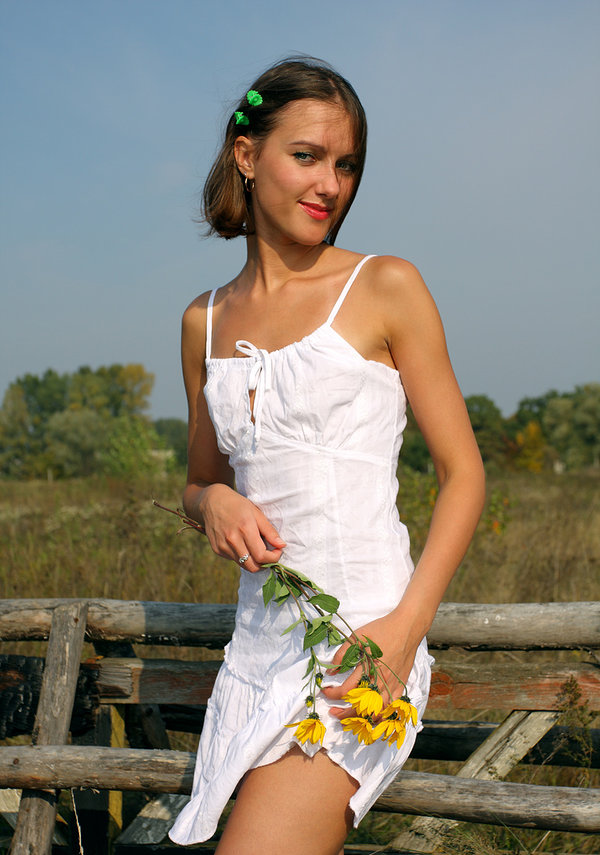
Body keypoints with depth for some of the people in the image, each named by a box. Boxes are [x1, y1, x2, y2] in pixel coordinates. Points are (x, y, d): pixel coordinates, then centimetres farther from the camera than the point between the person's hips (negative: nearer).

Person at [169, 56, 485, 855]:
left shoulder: (386, 289, -2)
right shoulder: (206, 321, 11)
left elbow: (463, 473, -2)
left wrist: (406, 625, -15)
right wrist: (214, 501, -3)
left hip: (363, 636, -5)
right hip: (261, 636, 5)